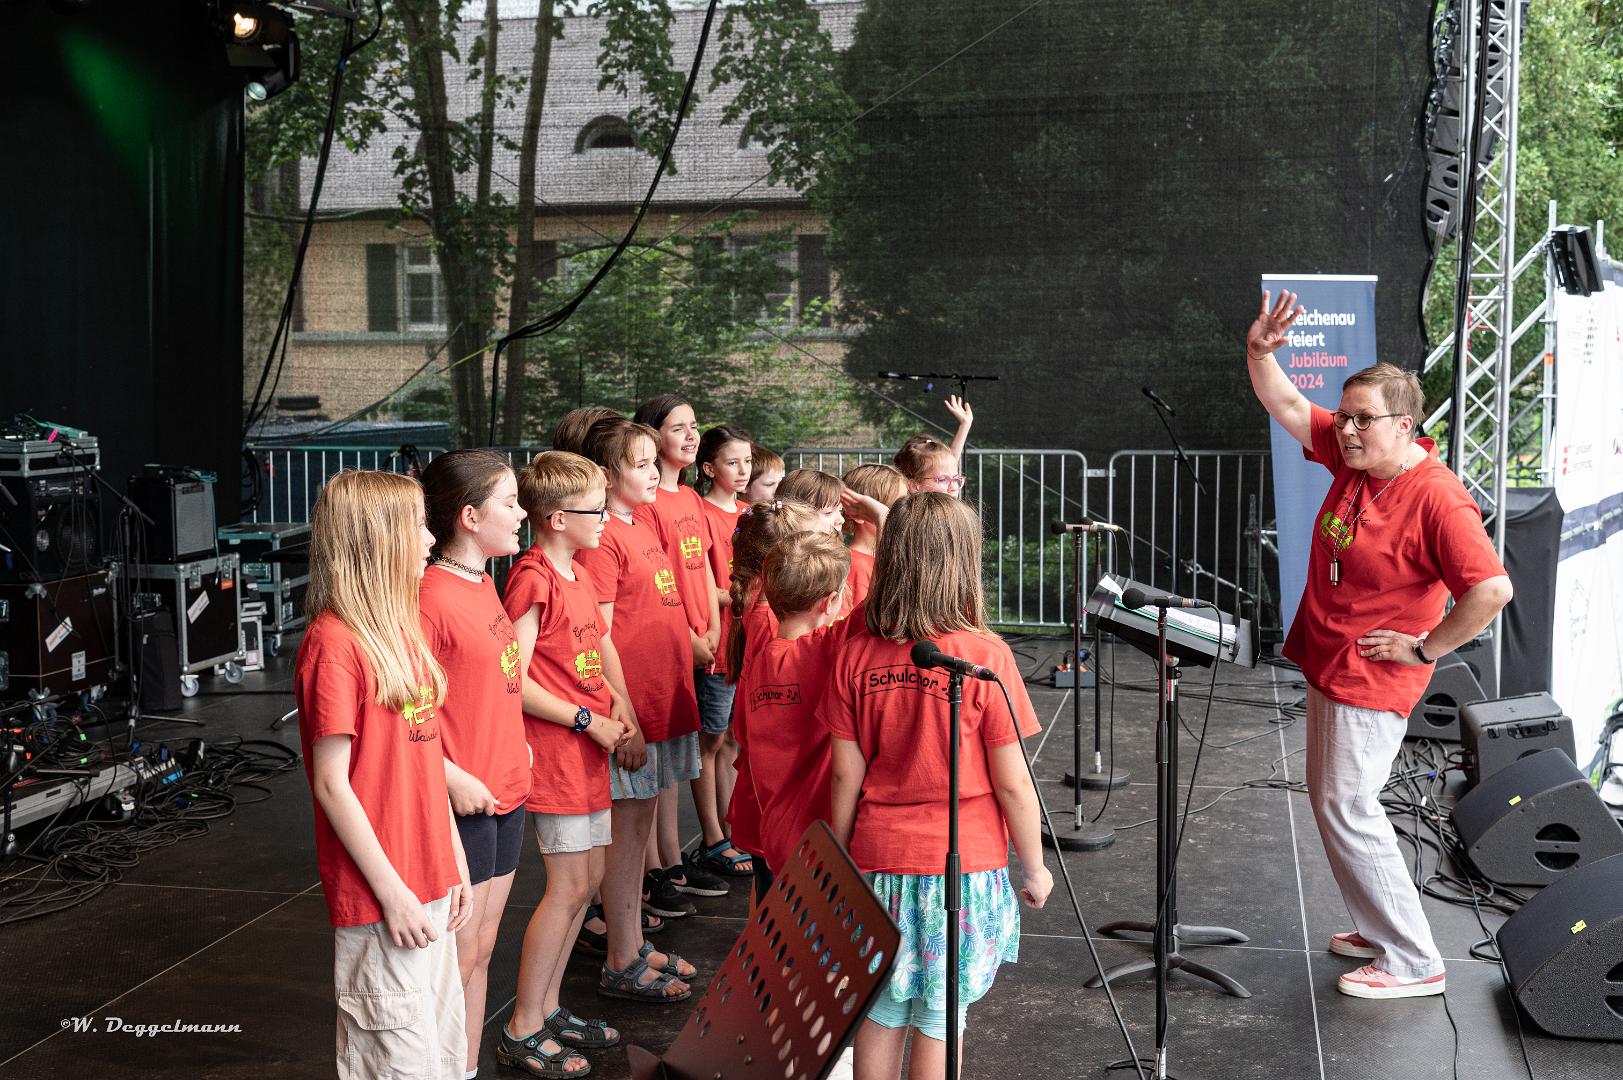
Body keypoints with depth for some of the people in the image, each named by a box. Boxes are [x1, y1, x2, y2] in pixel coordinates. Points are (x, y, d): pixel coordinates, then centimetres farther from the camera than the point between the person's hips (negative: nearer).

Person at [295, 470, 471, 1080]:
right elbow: (331, 784, -16)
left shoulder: (399, 631, 10)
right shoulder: (334, 643, -16)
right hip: (381, 897, -8)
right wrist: (393, 892, -15)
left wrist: (454, 863, 12)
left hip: (428, 883, 8)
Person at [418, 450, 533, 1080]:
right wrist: (452, 778, -19)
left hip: (505, 792, 9)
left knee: (481, 950, 16)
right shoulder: (432, 596, -18)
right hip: (463, 800, -9)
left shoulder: (482, 583, 10)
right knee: (458, 955, 1)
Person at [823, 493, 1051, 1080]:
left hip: (880, 860, 3)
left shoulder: (856, 655, -6)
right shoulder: (985, 656, -15)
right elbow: (1012, 783, -10)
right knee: (941, 1017, 10)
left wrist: (840, 857, 13)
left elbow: (846, 775, 0)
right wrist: (1034, 866, 4)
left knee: (881, 1011, 15)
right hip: (963, 864, -3)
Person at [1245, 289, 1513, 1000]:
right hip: (1328, 665, 9)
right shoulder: (1349, 454, 0)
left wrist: (1425, 648, -20)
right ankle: (1379, 929, 33)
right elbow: (1284, 406, 5)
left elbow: (1491, 589, -30)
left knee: (1346, 810, -5)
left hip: (1372, 677, -9)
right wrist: (1260, 351, -13)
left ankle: (1413, 963, 7)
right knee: (1332, 801, 17)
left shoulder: (1437, 498, -23)